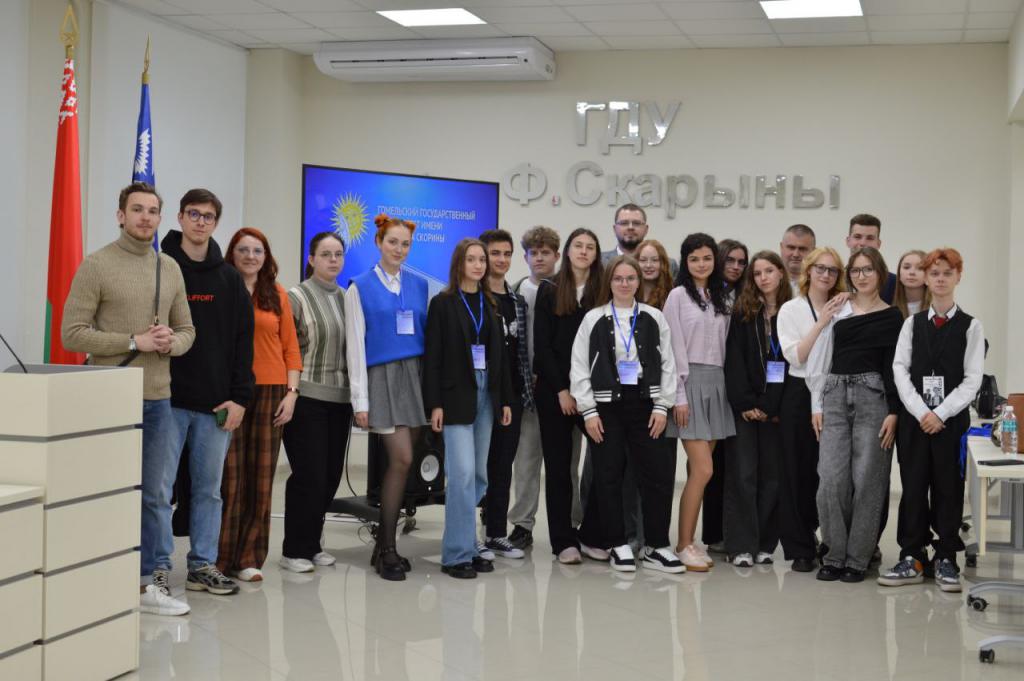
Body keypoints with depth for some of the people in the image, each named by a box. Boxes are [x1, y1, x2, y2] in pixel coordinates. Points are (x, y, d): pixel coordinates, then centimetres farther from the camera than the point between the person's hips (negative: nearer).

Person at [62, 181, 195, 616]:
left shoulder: (170, 268, 11)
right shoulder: (96, 265, -6)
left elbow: (187, 330, 16)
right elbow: (71, 333, -12)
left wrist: (171, 343, -8)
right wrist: (135, 341, -17)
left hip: (158, 400, 5)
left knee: (156, 495, 8)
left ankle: (154, 583, 17)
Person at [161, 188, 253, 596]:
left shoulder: (229, 279, 10)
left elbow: (243, 340, 8)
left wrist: (239, 397, 0)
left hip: (216, 404, 3)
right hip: (167, 399, -3)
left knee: (209, 488, 8)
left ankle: (204, 565, 17)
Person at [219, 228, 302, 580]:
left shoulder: (277, 295, 11)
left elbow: (291, 347, 9)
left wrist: (291, 392, 0)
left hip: (270, 391, 3)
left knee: (262, 475, 4)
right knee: (230, 475, -3)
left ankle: (250, 557, 12)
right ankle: (224, 558, 4)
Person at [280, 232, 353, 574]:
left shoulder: (346, 298, 10)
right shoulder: (297, 297, -5)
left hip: (340, 398, 5)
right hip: (307, 398, -5)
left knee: (331, 475, 7)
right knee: (309, 475, -5)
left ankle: (312, 543, 21)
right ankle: (296, 548, 9)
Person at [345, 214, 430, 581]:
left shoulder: (419, 284, 11)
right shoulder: (360, 287, 0)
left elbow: (428, 334, 12)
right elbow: (355, 344, -2)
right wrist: (360, 400, -7)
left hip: (416, 376, 4)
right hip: (381, 377, -4)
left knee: (401, 461, 4)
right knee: (402, 459, -12)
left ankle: (384, 546, 15)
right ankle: (387, 549, -1)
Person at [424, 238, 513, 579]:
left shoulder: (490, 305, 12)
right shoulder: (442, 303, -2)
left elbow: (501, 354, 13)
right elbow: (432, 356, -6)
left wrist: (506, 399, 8)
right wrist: (434, 404, -12)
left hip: (487, 394, 5)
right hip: (456, 395, -5)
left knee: (479, 475, 7)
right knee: (463, 471, -11)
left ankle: (467, 546, 16)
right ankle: (457, 553, -6)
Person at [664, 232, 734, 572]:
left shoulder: (720, 299, 15)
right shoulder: (679, 295, -2)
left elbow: (724, 346, 15)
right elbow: (675, 348, -7)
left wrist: (725, 385, 5)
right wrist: (678, 396, -13)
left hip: (716, 384, 6)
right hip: (690, 382, -6)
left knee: (698, 470, 6)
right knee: (704, 469, -11)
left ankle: (689, 540, 12)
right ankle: (684, 545, -4)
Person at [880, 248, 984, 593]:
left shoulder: (970, 327, 2)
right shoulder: (912, 323, 8)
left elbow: (972, 379, -4)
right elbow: (900, 370, 0)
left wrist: (940, 413, -13)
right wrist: (920, 412, -11)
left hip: (952, 419, -2)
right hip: (914, 418, 2)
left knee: (948, 489, 2)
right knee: (913, 487, 3)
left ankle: (946, 560, 10)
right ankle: (912, 559, 9)